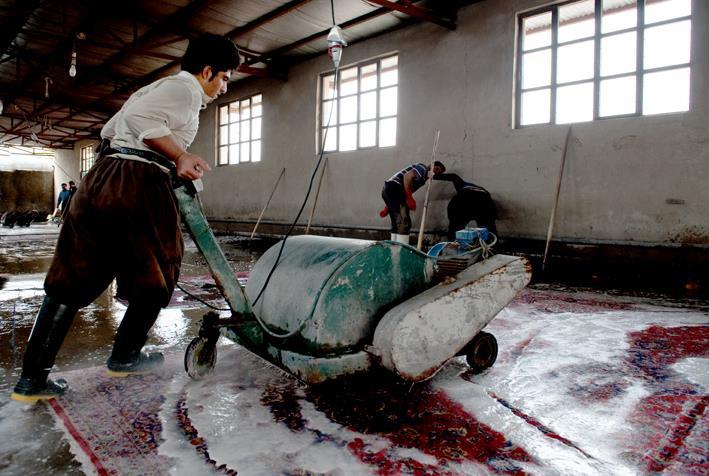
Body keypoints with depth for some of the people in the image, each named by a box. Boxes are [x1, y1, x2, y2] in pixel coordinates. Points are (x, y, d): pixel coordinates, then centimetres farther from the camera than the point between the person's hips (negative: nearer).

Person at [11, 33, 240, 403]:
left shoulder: (157, 87, 28)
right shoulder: (185, 87, 0)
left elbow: (110, 129, 28)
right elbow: (140, 118, -17)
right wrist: (180, 156, -17)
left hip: (103, 177, 9)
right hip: (140, 185, -9)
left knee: (72, 278, 7)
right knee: (155, 275, 10)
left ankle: (32, 377, 10)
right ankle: (125, 356, 23)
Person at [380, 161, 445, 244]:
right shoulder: (423, 169, -1)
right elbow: (406, 176, -18)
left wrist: (387, 208, 20)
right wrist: (410, 198, -19)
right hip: (394, 190, -10)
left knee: (397, 224, 14)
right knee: (404, 223, -11)